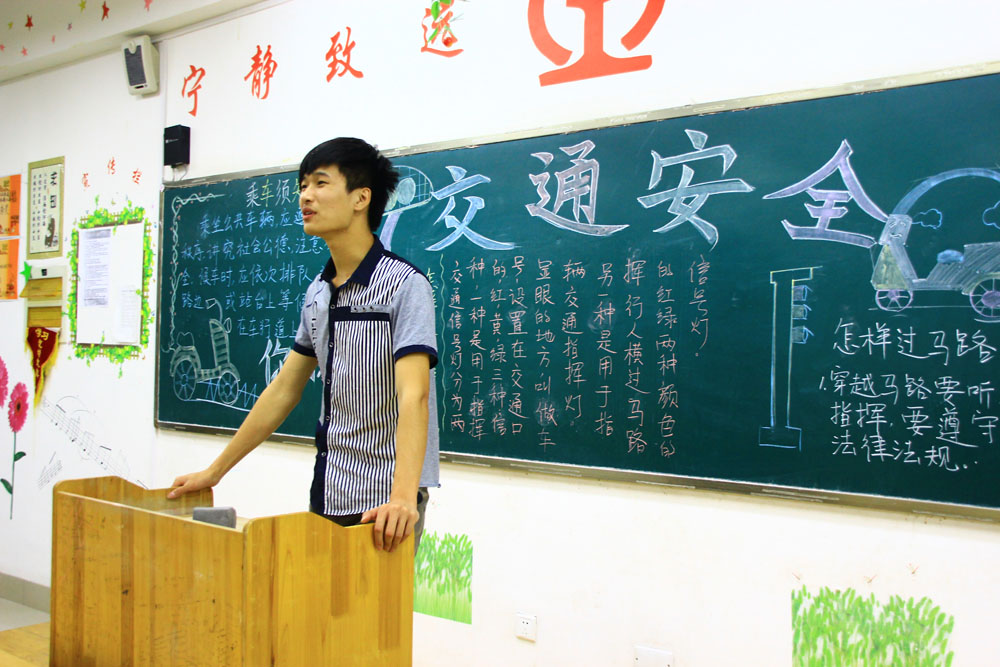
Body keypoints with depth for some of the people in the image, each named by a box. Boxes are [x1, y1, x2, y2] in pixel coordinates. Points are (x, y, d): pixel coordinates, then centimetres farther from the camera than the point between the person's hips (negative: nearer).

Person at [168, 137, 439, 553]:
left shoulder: (404, 285, -13)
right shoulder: (317, 293, 10)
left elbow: (413, 395, -25)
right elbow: (282, 391, 15)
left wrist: (403, 496, -37)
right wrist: (215, 471, 17)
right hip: (325, 496, 7)